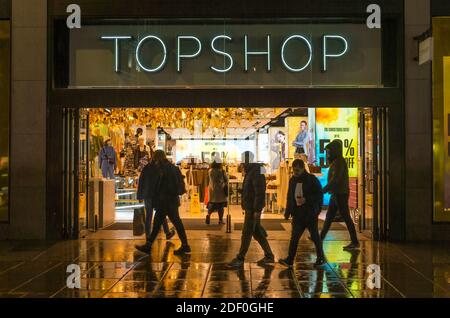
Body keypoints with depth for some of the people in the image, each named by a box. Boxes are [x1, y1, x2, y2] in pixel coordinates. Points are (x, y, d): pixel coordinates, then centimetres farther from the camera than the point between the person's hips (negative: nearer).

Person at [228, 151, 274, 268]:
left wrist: (257, 210, -24)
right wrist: (246, 207, 19)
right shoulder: (250, 173, 14)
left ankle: (240, 259, 4)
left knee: (246, 233, -3)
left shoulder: (256, 173, -17)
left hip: (253, 209, -10)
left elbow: (260, 193, -23)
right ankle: (269, 256, 21)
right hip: (250, 208, 10)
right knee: (257, 233, 14)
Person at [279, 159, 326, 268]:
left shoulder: (312, 179, -8)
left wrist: (306, 200, -21)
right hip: (298, 214, 5)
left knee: (315, 236, 7)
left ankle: (321, 258, 22)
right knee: (294, 237, -1)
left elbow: (319, 195, -10)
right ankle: (289, 260, -1)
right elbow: (290, 197, 16)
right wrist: (288, 212, 13)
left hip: (311, 214, -4)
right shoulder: (293, 180, 9)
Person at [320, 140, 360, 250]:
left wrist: (323, 190, -21)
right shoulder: (335, 162, 15)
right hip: (335, 194, 10)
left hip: (340, 195, -10)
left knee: (346, 218, -4)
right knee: (329, 216, 14)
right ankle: (321, 237, 22)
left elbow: (335, 179, -22)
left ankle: (355, 242, 1)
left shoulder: (339, 162, -15)